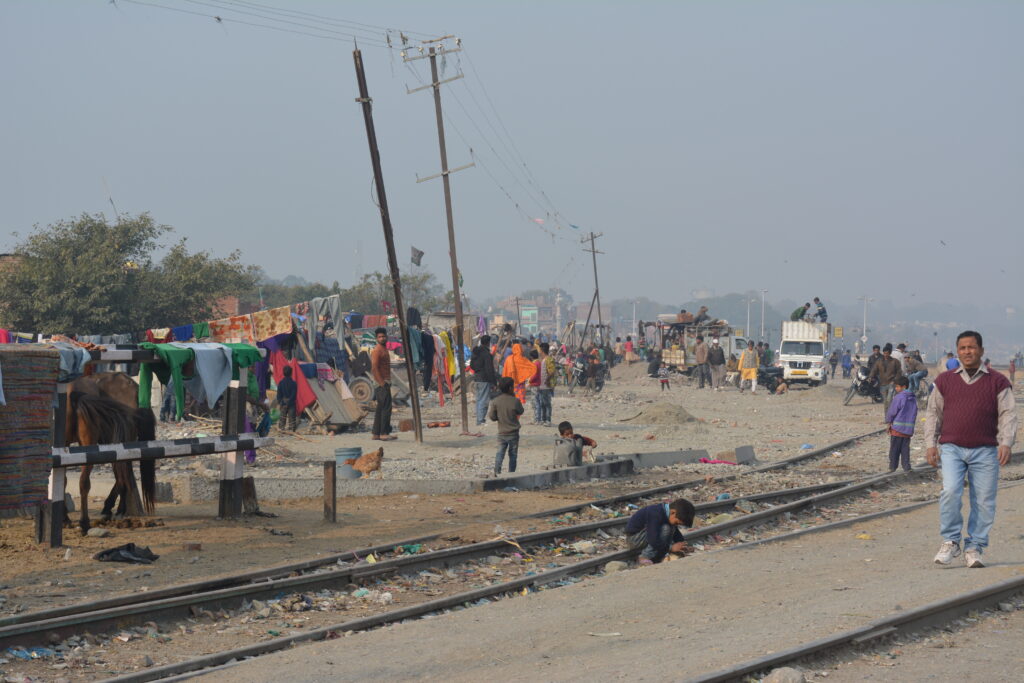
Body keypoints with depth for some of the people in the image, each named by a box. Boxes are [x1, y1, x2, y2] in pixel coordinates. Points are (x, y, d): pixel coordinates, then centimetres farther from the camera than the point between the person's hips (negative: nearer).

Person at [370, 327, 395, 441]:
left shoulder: (384, 350, 19)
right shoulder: (377, 350, -12)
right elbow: (374, 368, -20)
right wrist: (382, 383, -22)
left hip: (384, 383, 10)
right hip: (381, 383, -10)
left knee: (380, 409, 10)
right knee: (386, 408, -13)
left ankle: (376, 434, 12)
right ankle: (384, 433, -14)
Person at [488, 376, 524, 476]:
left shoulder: (495, 401, -8)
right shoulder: (515, 401, -14)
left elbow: (491, 416, -6)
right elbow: (520, 412, 5)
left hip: (501, 433, 2)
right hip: (513, 433, -2)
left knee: (500, 453, 7)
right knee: (513, 454, 10)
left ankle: (497, 471, -10)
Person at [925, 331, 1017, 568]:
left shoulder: (997, 382, 9)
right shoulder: (944, 381, 13)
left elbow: (1008, 414, 5)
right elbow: (933, 413, 16)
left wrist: (1006, 443, -9)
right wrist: (930, 444, 5)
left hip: (985, 452, 0)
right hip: (951, 448, 0)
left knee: (983, 501, -2)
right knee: (950, 491, -18)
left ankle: (974, 548, 8)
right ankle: (950, 542, -5)